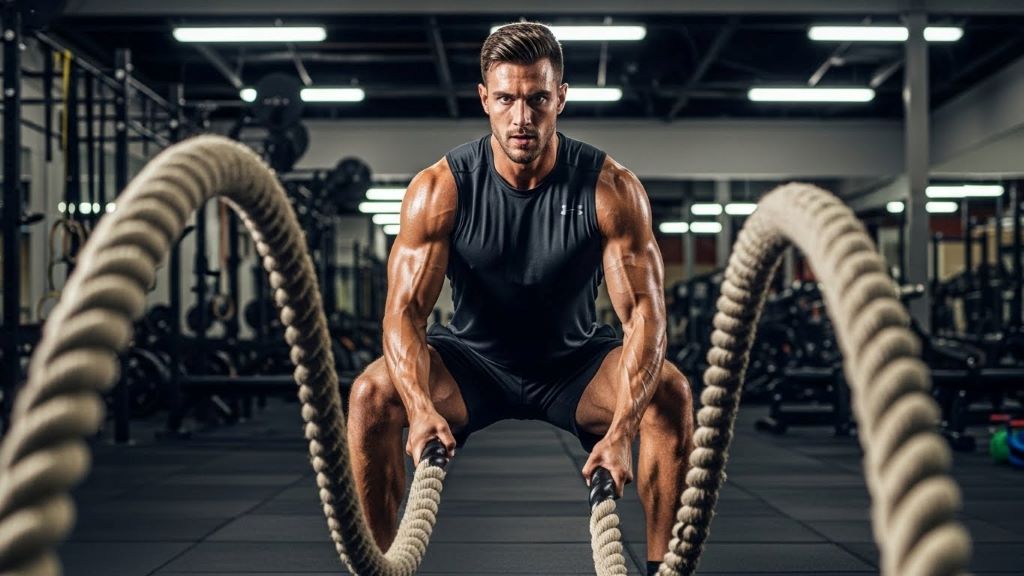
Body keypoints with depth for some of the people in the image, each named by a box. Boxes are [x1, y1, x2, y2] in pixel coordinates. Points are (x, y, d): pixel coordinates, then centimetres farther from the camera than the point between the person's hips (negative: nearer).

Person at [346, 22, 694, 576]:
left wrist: (621, 428, -42)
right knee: (372, 395, -26)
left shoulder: (611, 188, -20)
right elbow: (405, 308, -25)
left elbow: (644, 311, -26)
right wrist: (420, 406, -45)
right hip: (474, 361, 0)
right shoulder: (440, 189, -19)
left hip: (575, 363, 0)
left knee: (669, 393, -28)